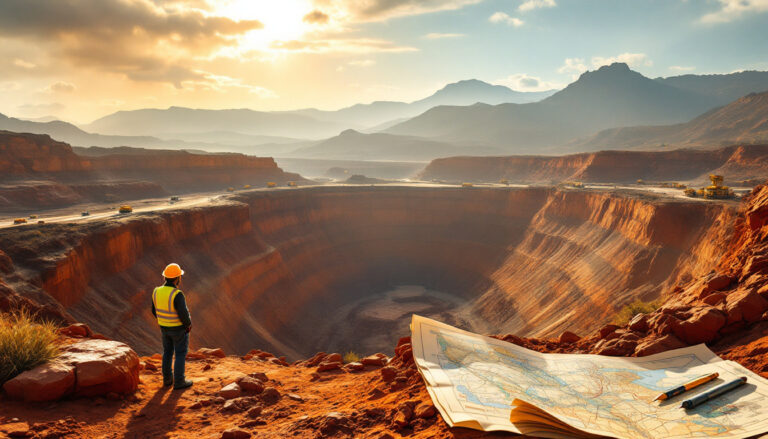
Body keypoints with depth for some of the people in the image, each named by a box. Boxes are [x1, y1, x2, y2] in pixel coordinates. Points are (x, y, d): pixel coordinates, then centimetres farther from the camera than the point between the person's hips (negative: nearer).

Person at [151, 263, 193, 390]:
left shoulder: (157, 292, -9)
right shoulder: (177, 295, -29)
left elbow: (155, 311, 3)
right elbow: (183, 314, -27)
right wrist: (189, 324, -6)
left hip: (164, 327, 6)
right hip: (179, 328, -6)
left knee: (167, 352, 21)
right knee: (180, 354, 9)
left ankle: (167, 378, 31)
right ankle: (179, 382, 17)